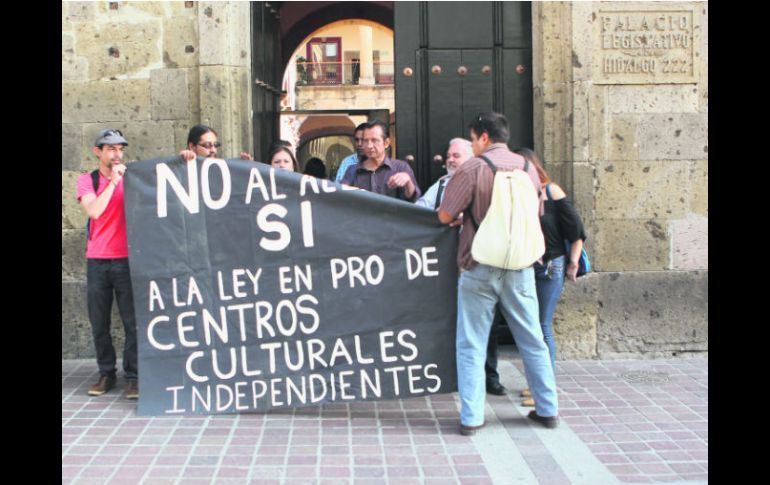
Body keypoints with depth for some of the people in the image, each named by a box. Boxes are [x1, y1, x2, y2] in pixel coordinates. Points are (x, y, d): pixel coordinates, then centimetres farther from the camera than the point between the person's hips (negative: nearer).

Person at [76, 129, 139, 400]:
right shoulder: (86, 180, 7)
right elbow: (94, 210, -11)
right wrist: (113, 182, -13)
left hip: (126, 260, -1)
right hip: (97, 262, 1)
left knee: (133, 322, -4)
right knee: (99, 323, 6)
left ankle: (133, 376, 2)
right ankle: (106, 373, 18)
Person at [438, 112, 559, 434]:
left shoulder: (472, 169, -9)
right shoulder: (528, 168, 5)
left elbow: (445, 217, -6)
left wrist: (463, 218, 15)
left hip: (480, 268, -4)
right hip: (520, 266, 4)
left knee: (471, 345, 4)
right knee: (532, 340, 13)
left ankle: (471, 417, 4)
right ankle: (548, 410, 20)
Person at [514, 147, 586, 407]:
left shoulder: (552, 193, -9)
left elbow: (577, 232, -7)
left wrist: (573, 263, -10)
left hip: (550, 267, -5)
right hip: (526, 267, 5)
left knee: (543, 327, -4)